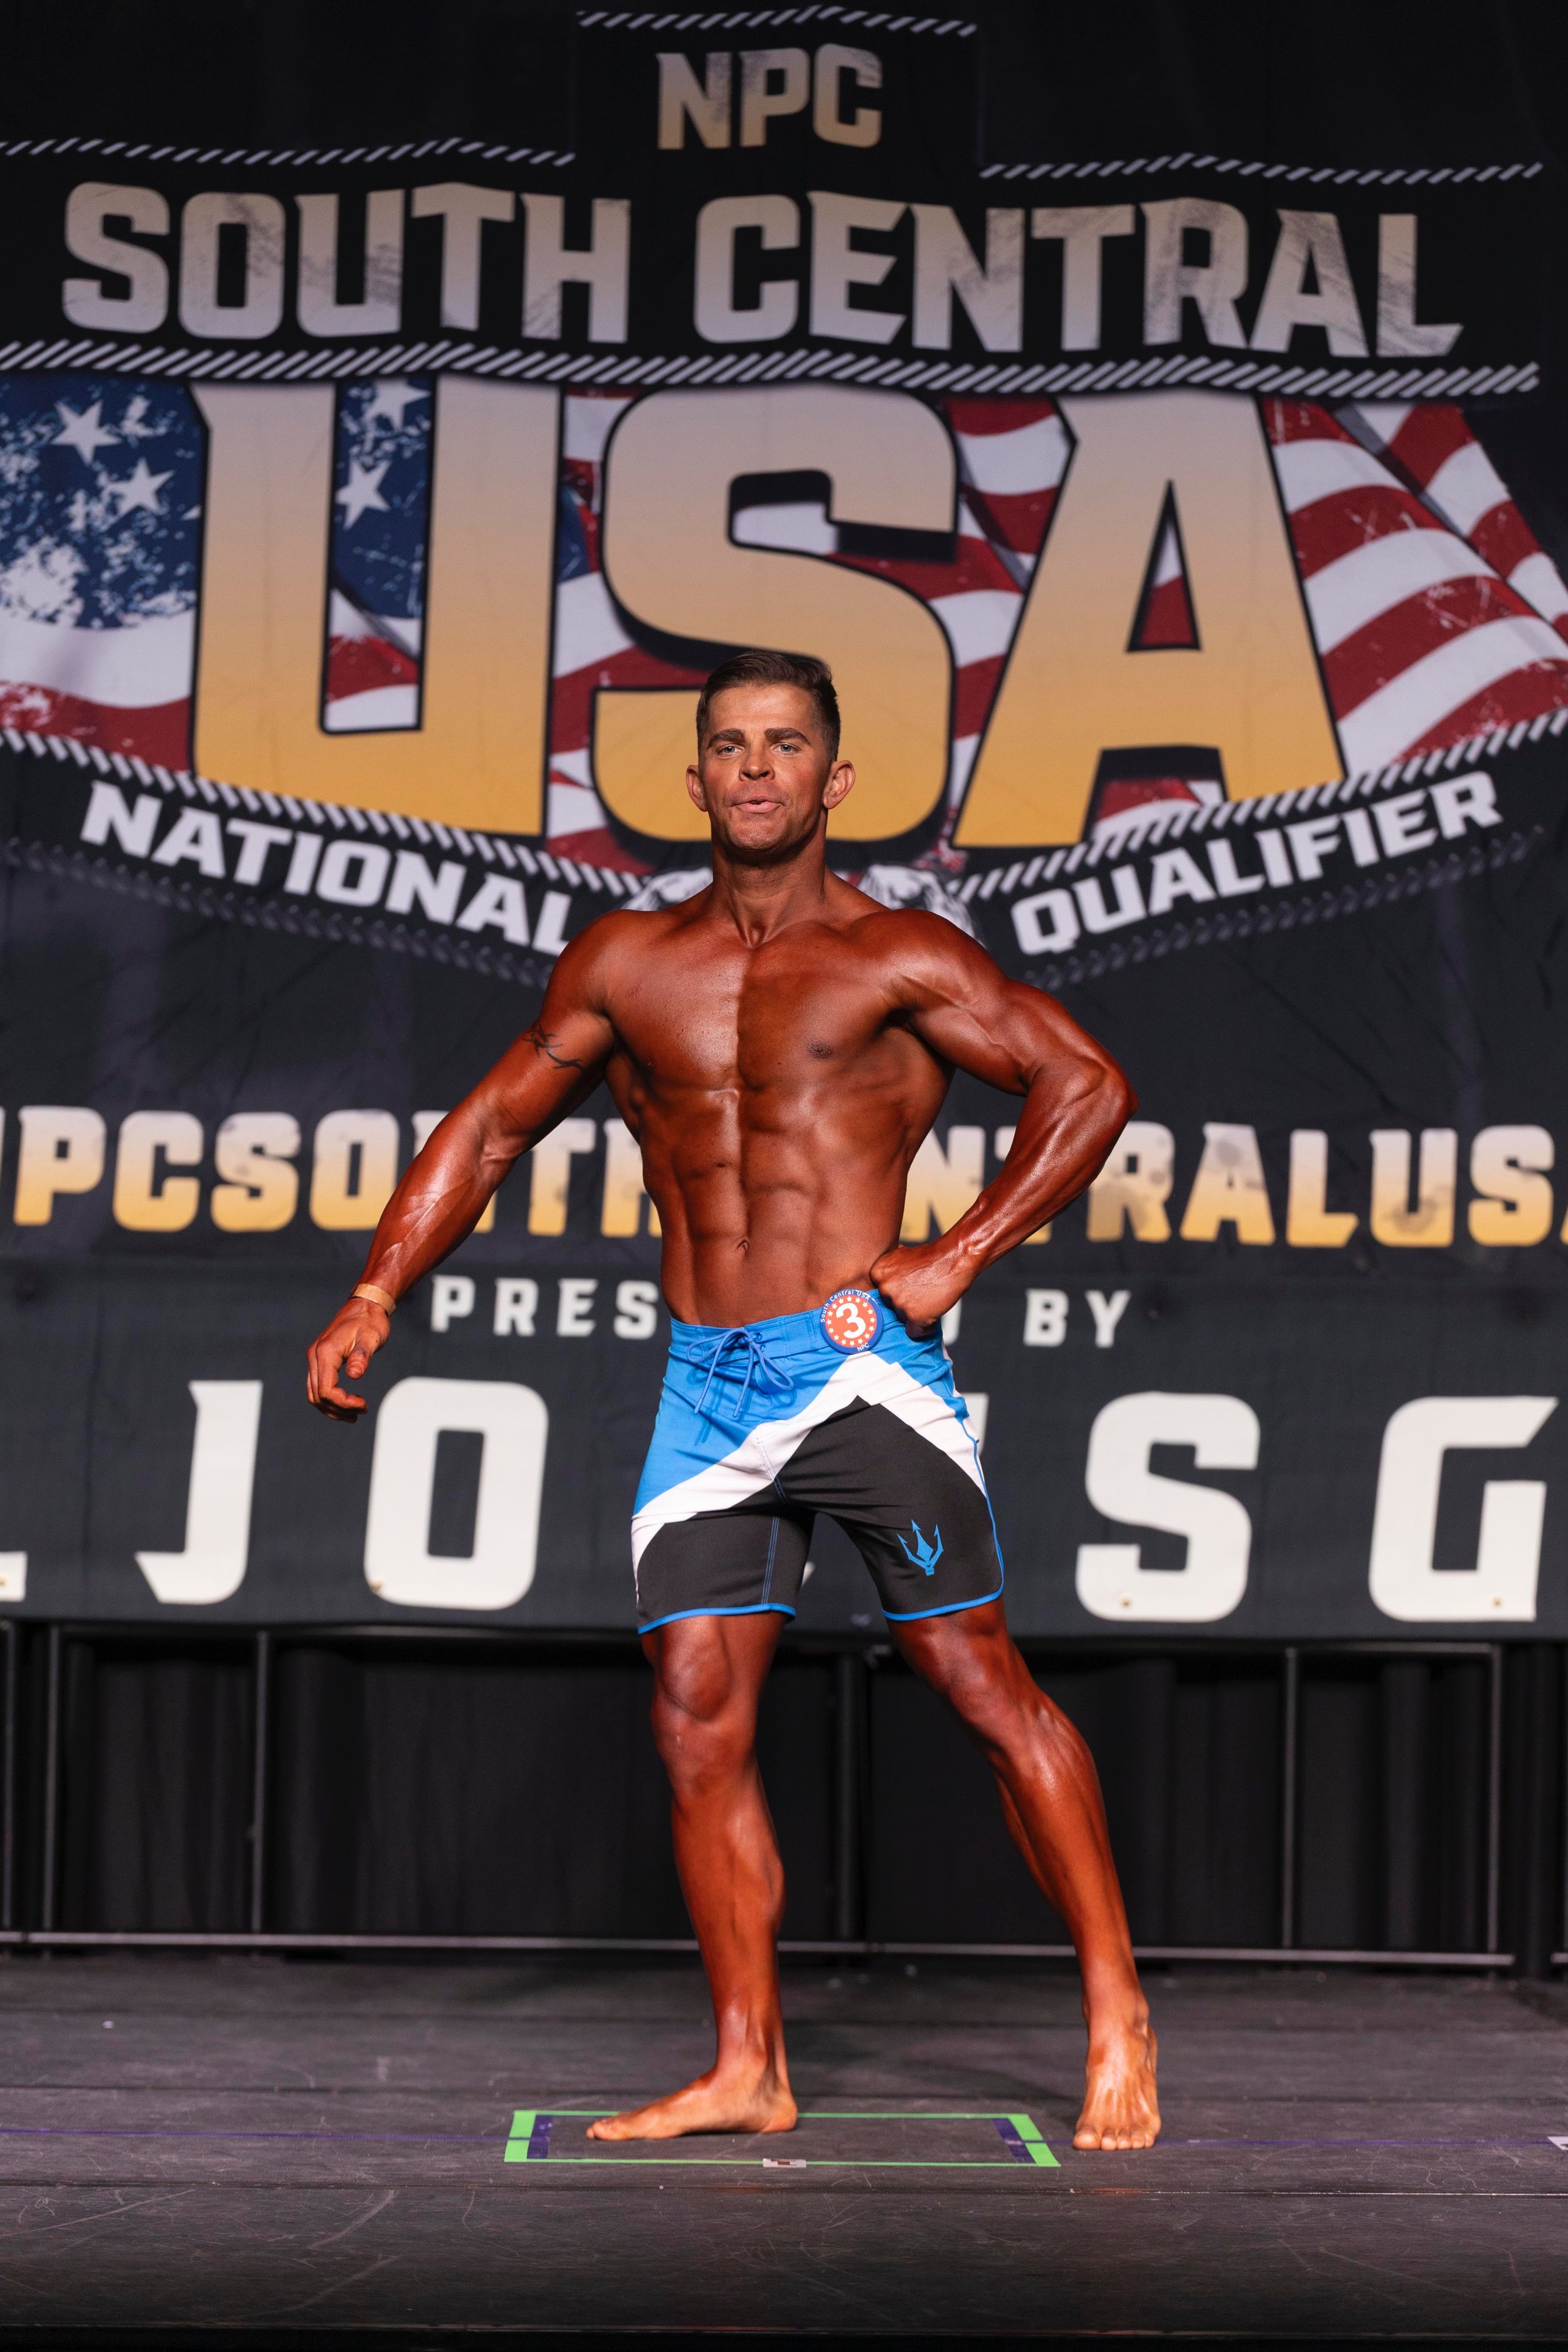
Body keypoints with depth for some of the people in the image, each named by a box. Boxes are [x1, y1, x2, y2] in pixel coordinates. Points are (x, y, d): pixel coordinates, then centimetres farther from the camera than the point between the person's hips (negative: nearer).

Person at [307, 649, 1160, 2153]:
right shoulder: (626, 966, 12)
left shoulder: (894, 958, 0)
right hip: (705, 1381, 4)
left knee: (983, 1688, -5)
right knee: (698, 1719, 0)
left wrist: (954, 1261, -7)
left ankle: (1115, 2015, 6)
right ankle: (746, 2071, 8)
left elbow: (1087, 1085, -1)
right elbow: (492, 1127, 19)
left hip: (860, 1364, -4)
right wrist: (376, 1295, 8)